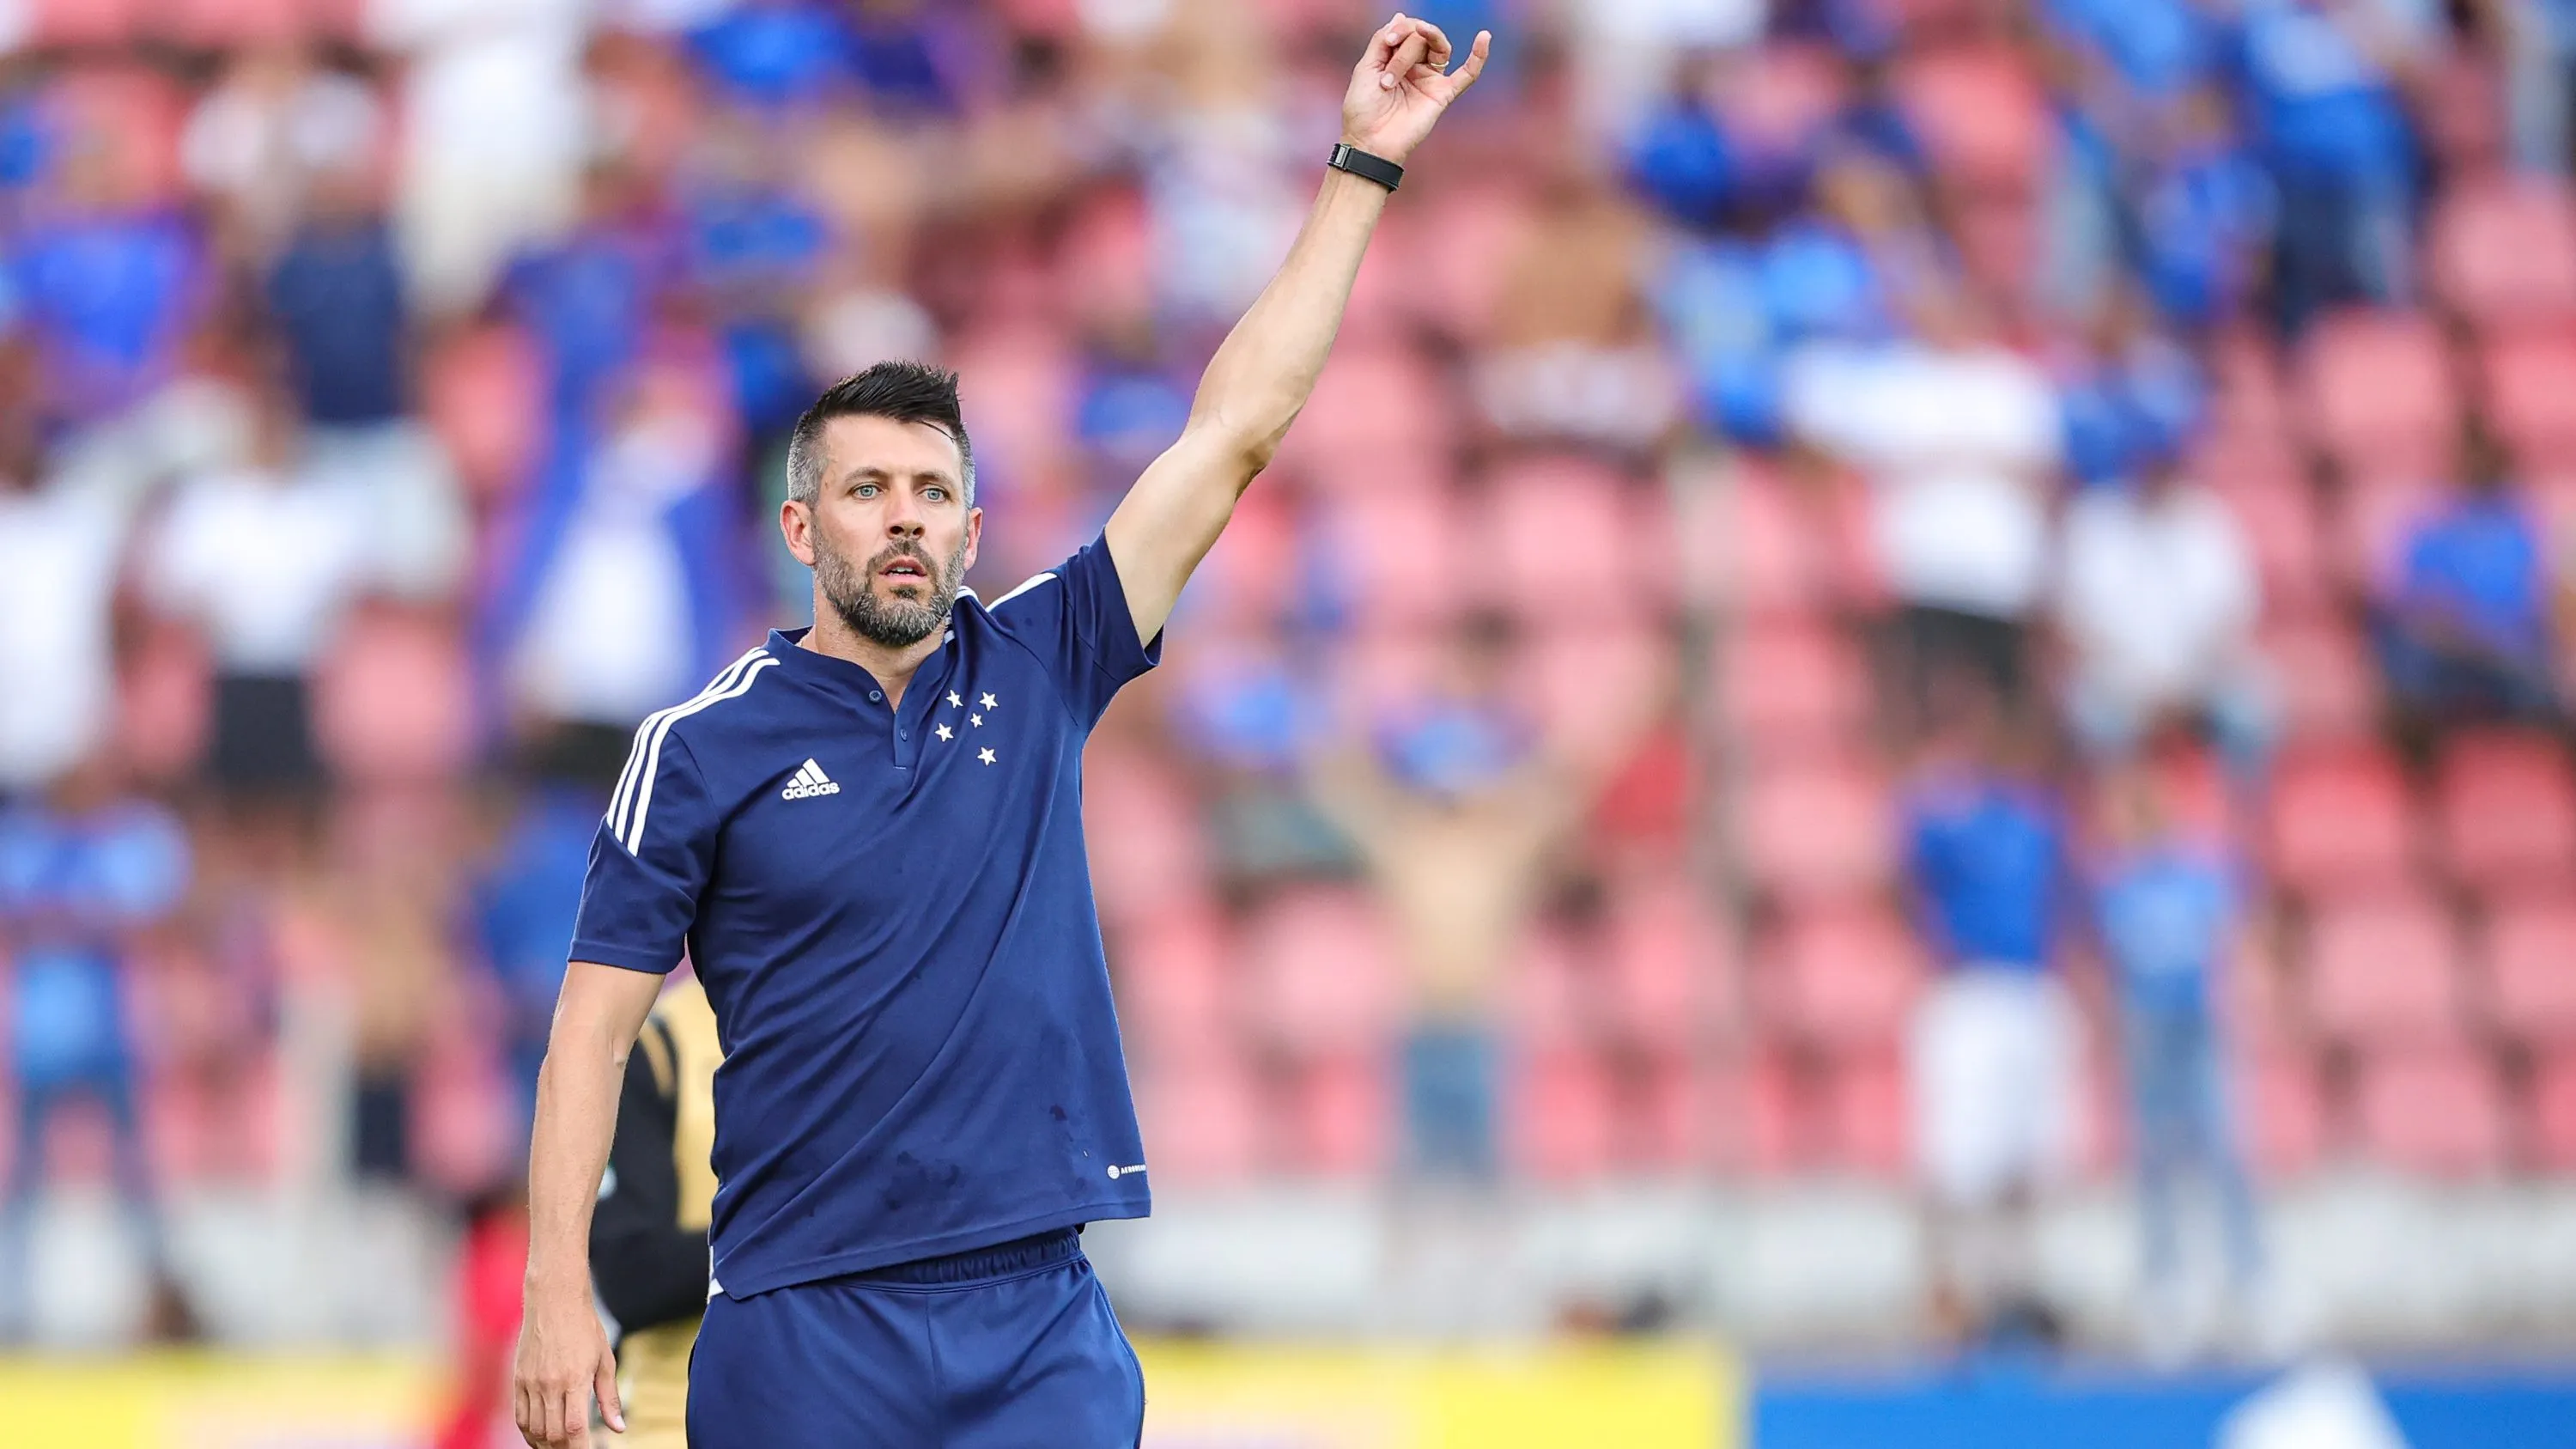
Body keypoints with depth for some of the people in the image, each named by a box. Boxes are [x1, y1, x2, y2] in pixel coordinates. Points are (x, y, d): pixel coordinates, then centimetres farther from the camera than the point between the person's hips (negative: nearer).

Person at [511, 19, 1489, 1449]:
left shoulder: (1035, 671, 8)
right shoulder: (702, 747, 1)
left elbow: (1234, 431, 9)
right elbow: (594, 1028, 0)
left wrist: (1361, 171, 7)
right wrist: (557, 1294, -9)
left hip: (1040, 1323, 2)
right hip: (804, 1331, -2)